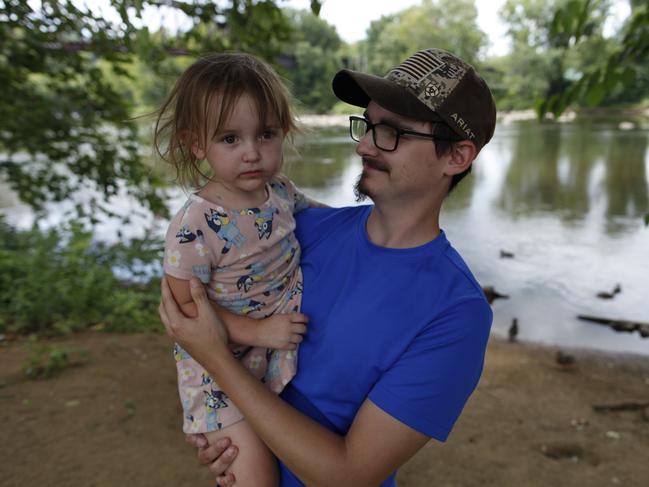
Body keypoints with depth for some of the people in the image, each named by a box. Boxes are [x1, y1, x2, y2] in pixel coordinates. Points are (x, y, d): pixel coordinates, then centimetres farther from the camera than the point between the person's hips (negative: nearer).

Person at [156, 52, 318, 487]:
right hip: (222, 360, -5)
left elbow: (312, 213, 17)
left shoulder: (281, 190, -6)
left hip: (289, 337, 6)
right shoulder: (195, 226, -25)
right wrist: (256, 331, -23)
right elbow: (185, 305, -18)